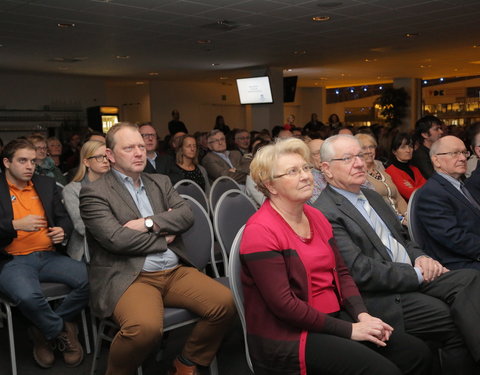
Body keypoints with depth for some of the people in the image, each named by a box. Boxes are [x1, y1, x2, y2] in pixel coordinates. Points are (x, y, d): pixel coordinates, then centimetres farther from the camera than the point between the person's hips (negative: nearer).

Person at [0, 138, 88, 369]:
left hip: (49, 257, 4)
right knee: (28, 296, -37)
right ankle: (62, 332, -4)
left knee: (90, 279, -23)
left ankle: (45, 331, -1)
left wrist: (63, 231, -6)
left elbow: (64, 218, 17)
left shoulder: (46, 185, 17)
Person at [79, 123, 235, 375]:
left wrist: (149, 223, -12)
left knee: (225, 302, -12)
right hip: (129, 278, -6)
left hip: (175, 271, 6)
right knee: (145, 326, -34)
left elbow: (186, 215, 3)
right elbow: (117, 239, -14)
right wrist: (164, 236, -3)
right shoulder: (94, 193, -2)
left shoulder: (160, 182, 17)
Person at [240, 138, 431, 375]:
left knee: (417, 353, -3)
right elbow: (284, 304, -20)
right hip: (290, 337, -8)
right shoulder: (261, 231, -15)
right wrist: (349, 329, -16)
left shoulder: (316, 217, 10)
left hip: (335, 319, 8)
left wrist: (362, 315, -5)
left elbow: (341, 272, 13)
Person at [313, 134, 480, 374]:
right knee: (458, 322, -21)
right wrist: (415, 275, -14)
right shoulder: (326, 213, -12)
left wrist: (419, 258, 1)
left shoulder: (373, 197, 18)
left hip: (415, 278, 8)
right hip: (382, 297, -8)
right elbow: (359, 270, -18)